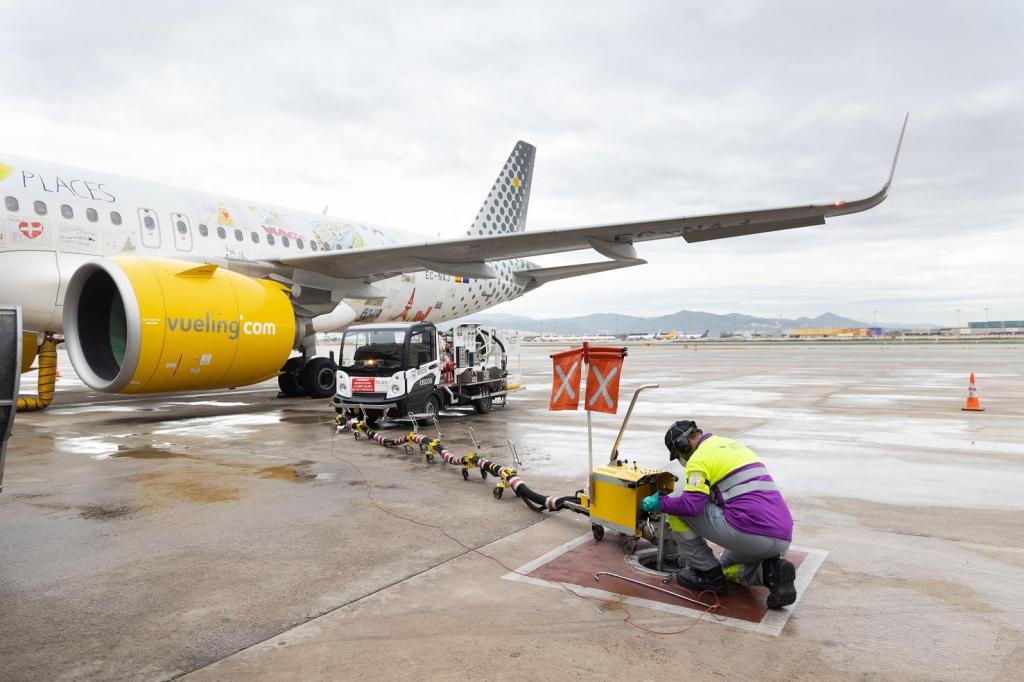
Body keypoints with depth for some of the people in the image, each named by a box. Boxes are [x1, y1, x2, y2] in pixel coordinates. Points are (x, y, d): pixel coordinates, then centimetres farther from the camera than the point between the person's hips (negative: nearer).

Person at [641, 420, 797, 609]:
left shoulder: (700, 457, -4)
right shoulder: (733, 445, 23)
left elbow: (690, 505, -17)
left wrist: (660, 502, 3)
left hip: (749, 533, -9)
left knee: (677, 510, 3)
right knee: (727, 567, 35)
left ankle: (707, 573, 8)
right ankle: (770, 571, 4)